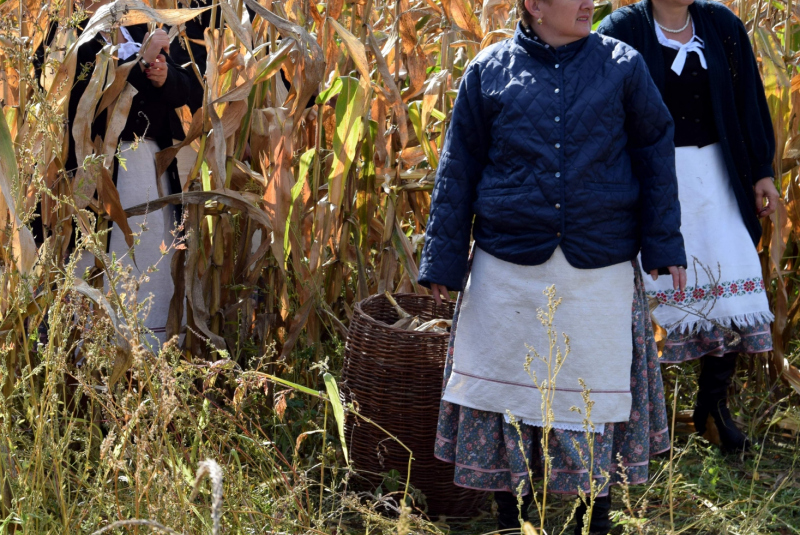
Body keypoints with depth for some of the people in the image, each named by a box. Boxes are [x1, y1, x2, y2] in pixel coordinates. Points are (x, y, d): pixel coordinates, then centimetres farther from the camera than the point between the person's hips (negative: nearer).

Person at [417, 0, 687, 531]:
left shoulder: (623, 65, 3)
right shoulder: (489, 72, 2)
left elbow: (655, 154, 7)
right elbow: (458, 172, 6)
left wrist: (664, 246, 3)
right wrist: (444, 261, 5)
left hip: (600, 268, 0)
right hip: (509, 268, 0)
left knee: (597, 387, 7)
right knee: (507, 382, 7)